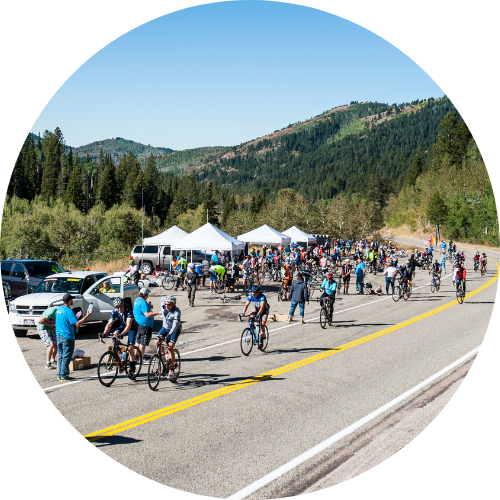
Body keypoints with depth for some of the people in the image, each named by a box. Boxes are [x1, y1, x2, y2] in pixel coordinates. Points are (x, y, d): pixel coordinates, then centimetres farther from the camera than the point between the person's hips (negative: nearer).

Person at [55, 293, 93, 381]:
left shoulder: (59, 309, 9)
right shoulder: (69, 311, -17)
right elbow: (77, 323, -22)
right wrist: (87, 316, -18)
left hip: (58, 335, 8)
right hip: (67, 337, -8)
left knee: (61, 356, 14)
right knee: (66, 357, -3)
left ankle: (60, 375, 16)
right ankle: (64, 375, -3)